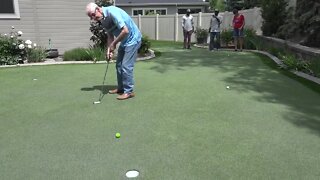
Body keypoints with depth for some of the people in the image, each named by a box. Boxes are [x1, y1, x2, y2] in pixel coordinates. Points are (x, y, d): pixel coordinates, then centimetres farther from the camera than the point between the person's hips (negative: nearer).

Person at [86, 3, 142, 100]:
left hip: (133, 39, -9)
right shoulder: (103, 20, 3)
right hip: (124, 41, 9)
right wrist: (109, 49, -5)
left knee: (126, 66, -10)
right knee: (119, 65, 12)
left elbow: (125, 31, -29)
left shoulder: (112, 12, -25)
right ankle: (121, 88, 25)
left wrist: (114, 44, -19)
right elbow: (110, 36, 10)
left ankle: (129, 91, 0)